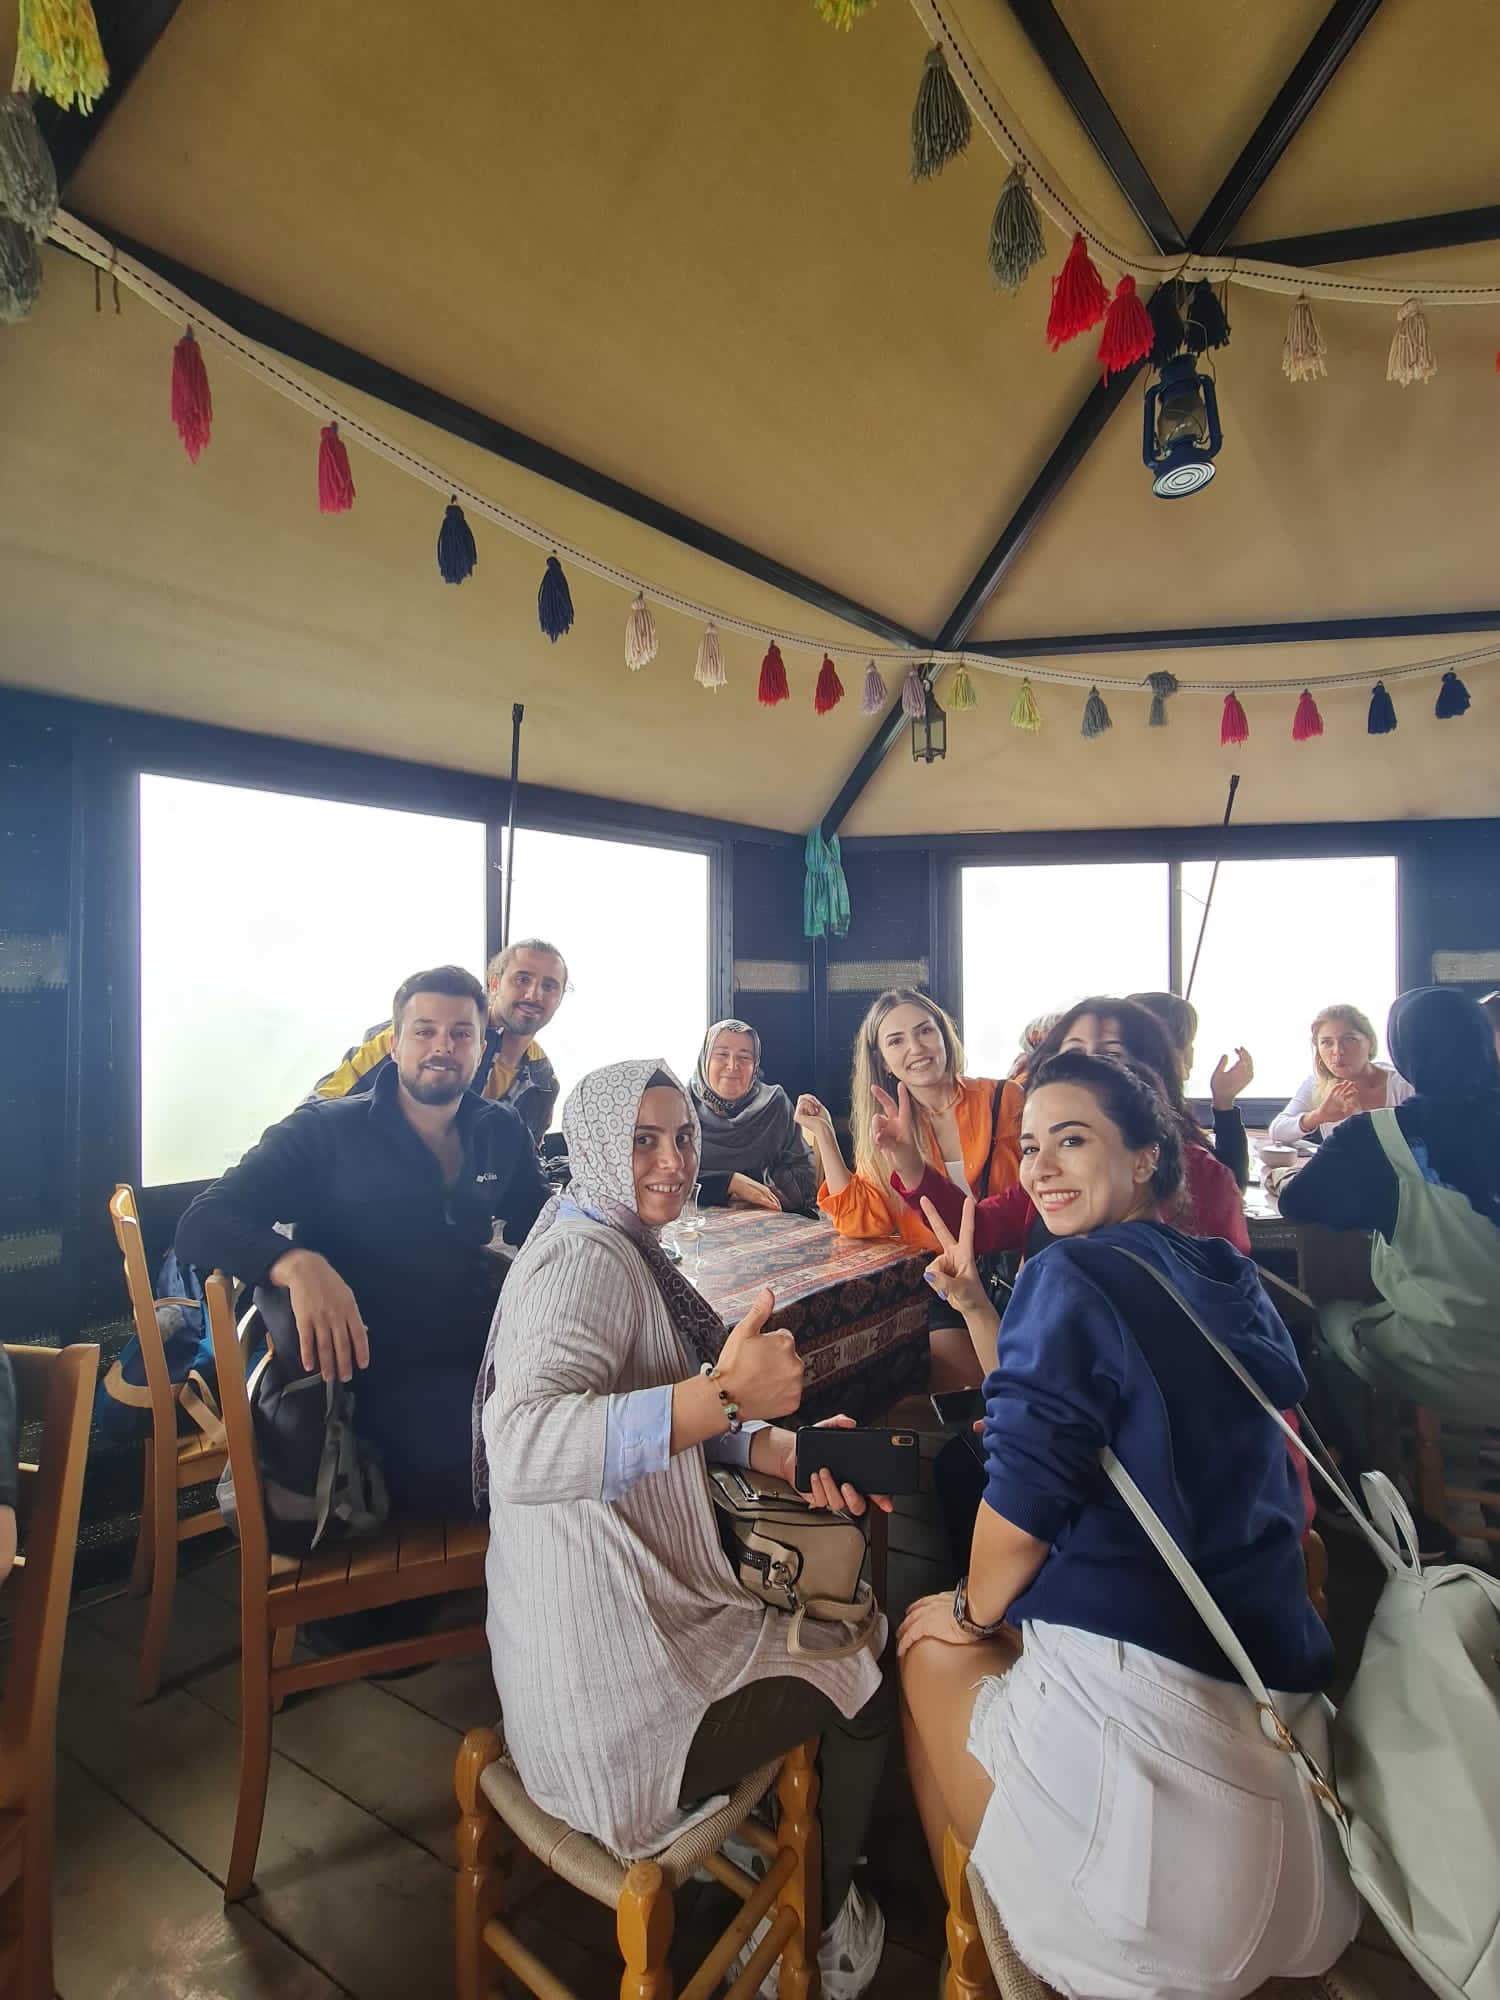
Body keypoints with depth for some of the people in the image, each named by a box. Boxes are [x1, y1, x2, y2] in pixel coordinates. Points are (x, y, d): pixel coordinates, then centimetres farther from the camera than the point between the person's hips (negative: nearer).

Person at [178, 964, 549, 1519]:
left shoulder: (501, 1134, 12)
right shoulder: (325, 1132, -1)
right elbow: (201, 1226, -10)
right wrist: (299, 1264, -31)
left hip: (482, 1362, 6)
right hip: (381, 1378, -5)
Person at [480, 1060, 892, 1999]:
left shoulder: (630, 1254, 6)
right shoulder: (587, 1257, -25)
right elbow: (520, 1447, -41)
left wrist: (783, 1448, -9)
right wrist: (726, 1393, -46)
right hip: (620, 1691, -9)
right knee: (871, 1689, 14)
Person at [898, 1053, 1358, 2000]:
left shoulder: (1072, 1275, -15)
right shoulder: (1228, 1284, 10)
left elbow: (1024, 1500, -19)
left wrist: (973, 1609, 0)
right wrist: (979, 1307, 14)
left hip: (1136, 1694, -7)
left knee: (929, 1641, 20)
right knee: (1009, 1629, 29)